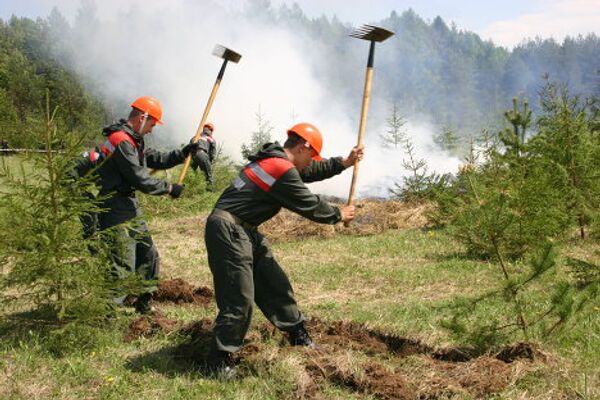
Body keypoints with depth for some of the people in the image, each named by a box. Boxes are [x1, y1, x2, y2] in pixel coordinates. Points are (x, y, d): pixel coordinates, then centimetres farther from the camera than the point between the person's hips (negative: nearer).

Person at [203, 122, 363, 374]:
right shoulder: (283, 170, -17)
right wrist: (339, 215, 8)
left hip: (243, 231, 10)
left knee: (273, 283, 18)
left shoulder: (273, 159, 12)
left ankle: (298, 335, 33)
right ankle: (218, 361, -2)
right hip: (228, 230, -10)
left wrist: (344, 163, 22)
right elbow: (310, 205, -8)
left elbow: (309, 172, 26)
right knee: (239, 299, -10)